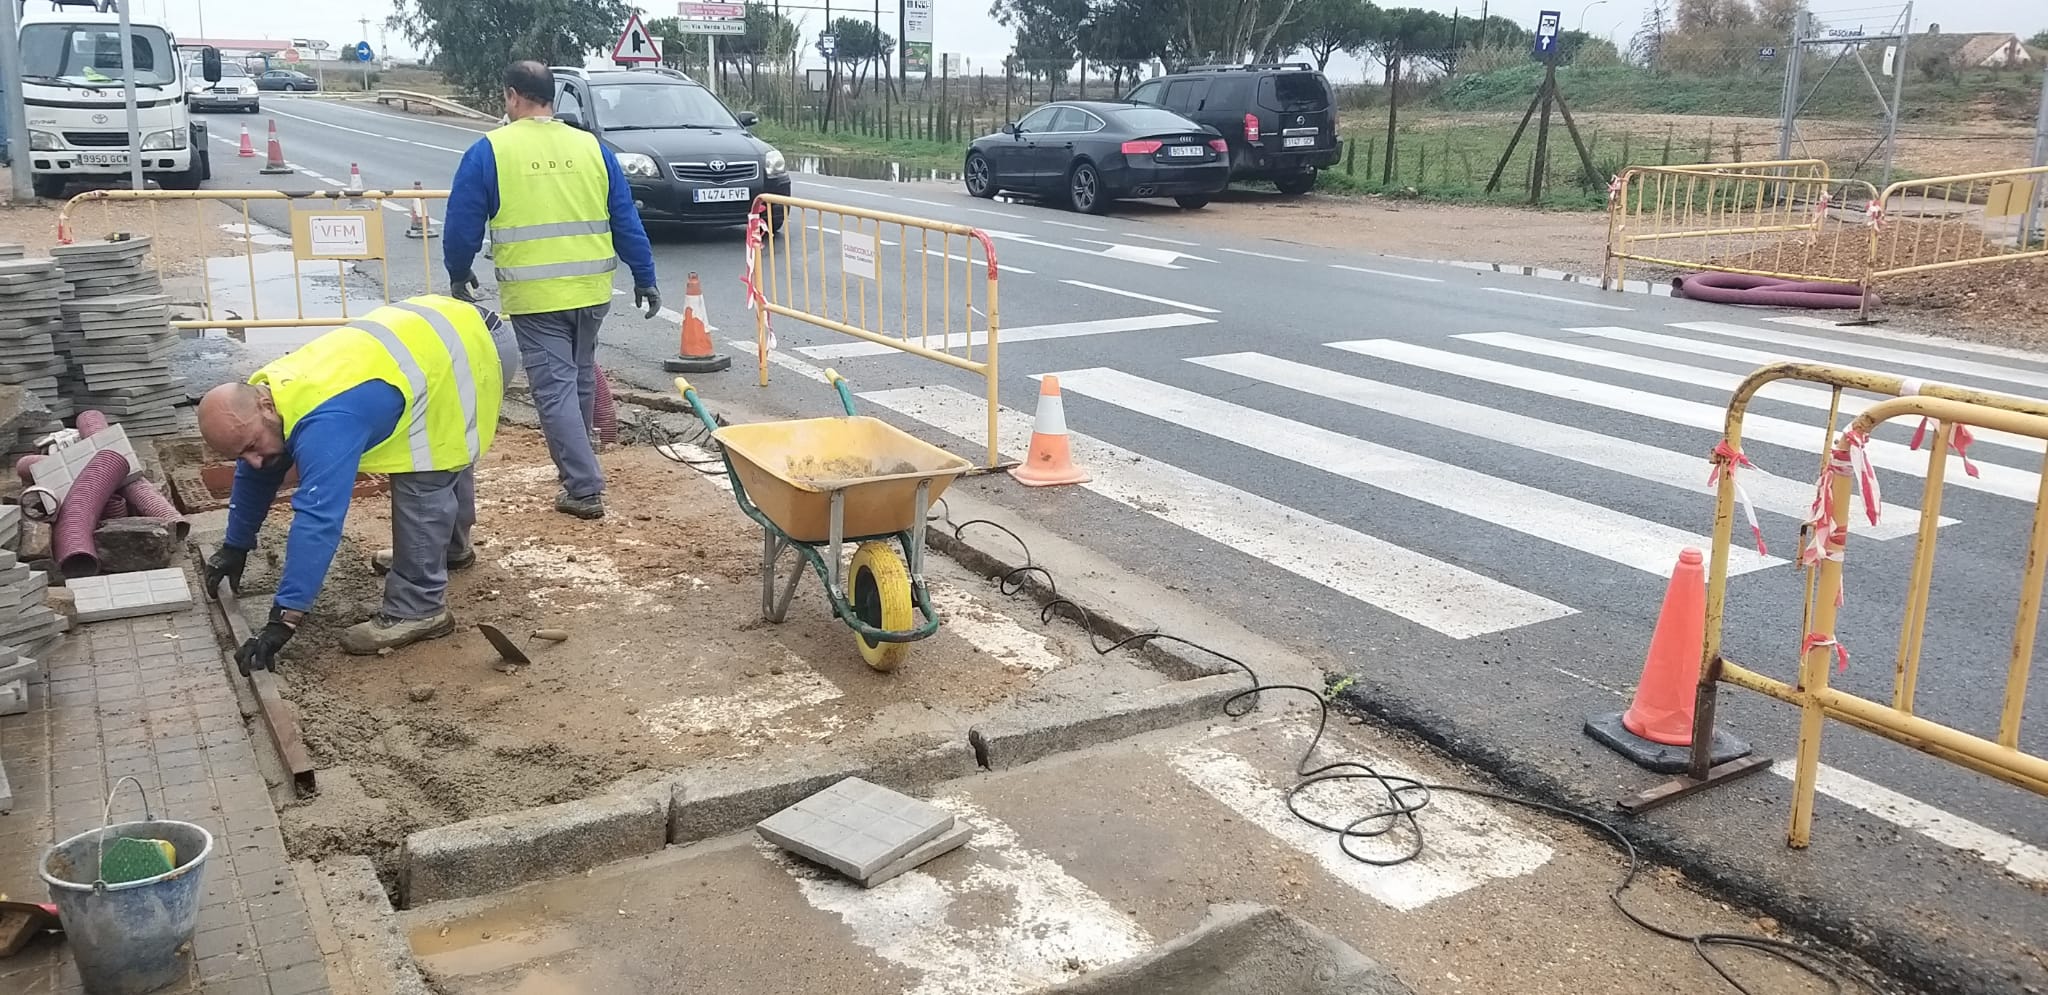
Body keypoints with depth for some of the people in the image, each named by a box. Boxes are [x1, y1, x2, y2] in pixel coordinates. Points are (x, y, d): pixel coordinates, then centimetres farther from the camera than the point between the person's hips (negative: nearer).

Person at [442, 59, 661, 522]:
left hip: (533, 295, -4)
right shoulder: (592, 147, 4)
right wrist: (644, 277, 13)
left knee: (554, 389, 1)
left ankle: (584, 488, -4)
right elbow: (627, 222, 5)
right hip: (592, 290, 4)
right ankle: (577, 470, 34)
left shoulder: (489, 151, -5)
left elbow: (462, 225, -2)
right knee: (581, 381, 20)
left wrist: (459, 274, 15)